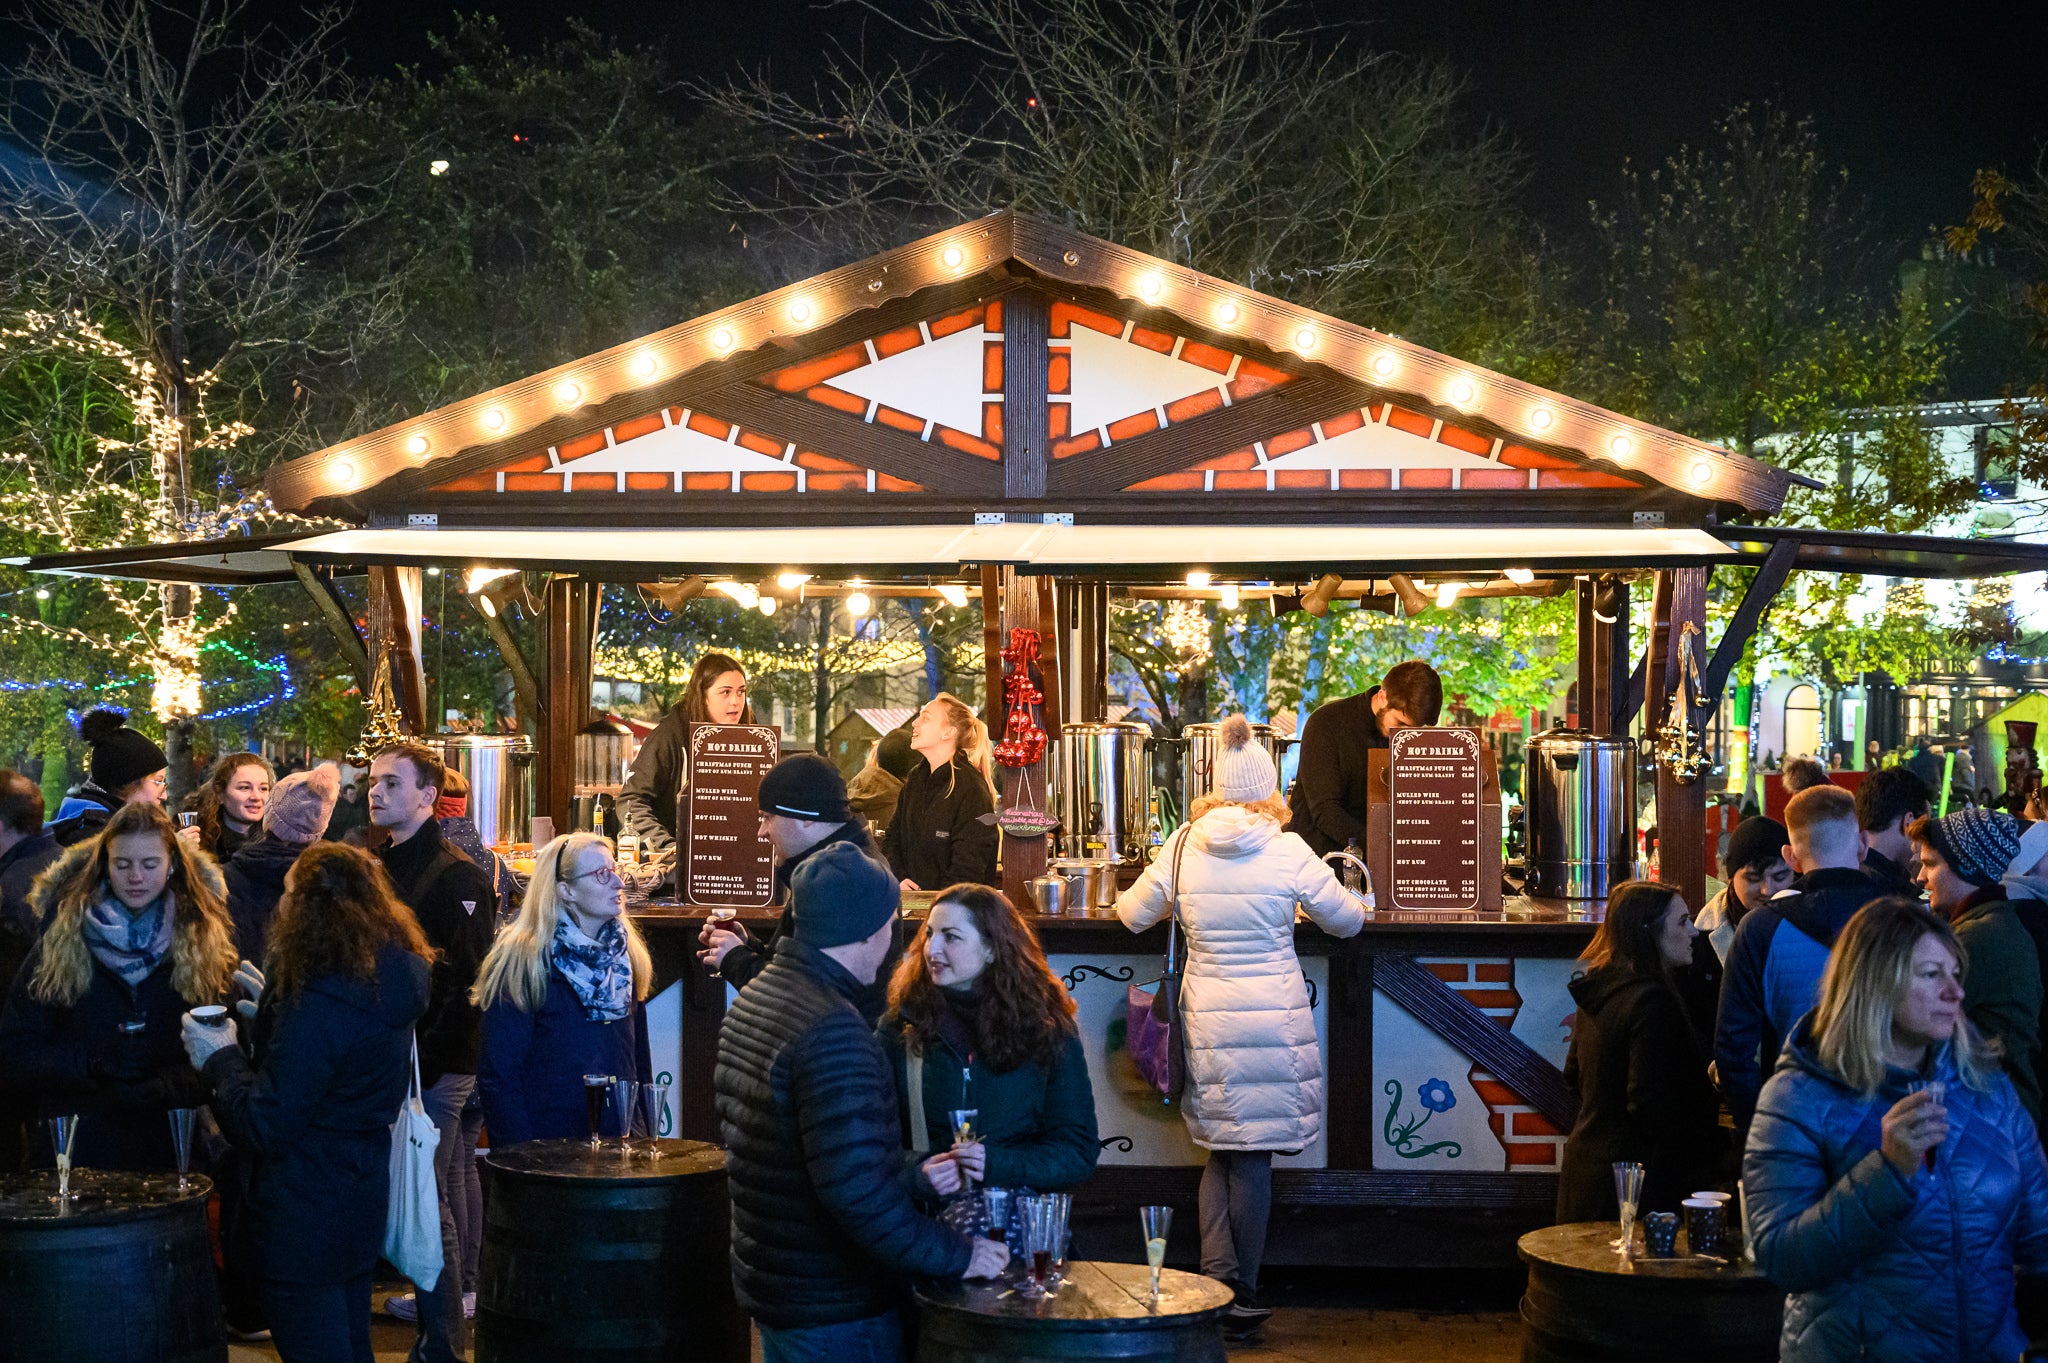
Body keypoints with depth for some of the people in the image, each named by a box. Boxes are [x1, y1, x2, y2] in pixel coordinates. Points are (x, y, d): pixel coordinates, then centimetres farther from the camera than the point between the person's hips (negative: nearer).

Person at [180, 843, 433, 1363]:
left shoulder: (322, 1004, -26)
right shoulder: (386, 983, 2)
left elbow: (265, 1126, -22)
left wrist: (219, 1059, -8)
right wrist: (275, 1012, 20)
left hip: (305, 1220, -9)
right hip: (360, 1201, 9)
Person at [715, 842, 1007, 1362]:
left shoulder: (750, 1003, 7)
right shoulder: (832, 1032, -25)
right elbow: (857, 1188, -31)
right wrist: (956, 1256, -20)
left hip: (765, 1277, 9)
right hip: (834, 1310, -9)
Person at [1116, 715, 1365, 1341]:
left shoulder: (1183, 847, -1)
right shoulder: (1288, 852, -8)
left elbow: (1133, 915, 13)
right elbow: (1348, 922, 3)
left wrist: (1184, 906, 36)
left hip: (1207, 1020, 2)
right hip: (1274, 1019, -2)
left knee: (1222, 1150, 15)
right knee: (1254, 1157, 5)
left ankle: (1216, 1282, 6)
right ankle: (1242, 1295, 11)